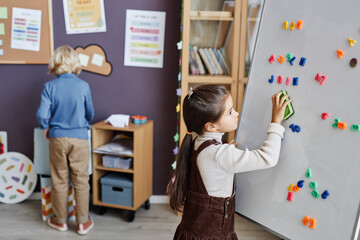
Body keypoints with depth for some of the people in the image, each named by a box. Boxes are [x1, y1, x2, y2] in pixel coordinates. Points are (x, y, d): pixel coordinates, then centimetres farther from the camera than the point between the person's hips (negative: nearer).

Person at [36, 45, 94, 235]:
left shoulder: (50, 86, -6)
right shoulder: (83, 86, -6)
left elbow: (42, 114, -11)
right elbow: (90, 113, 3)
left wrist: (46, 128, 9)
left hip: (57, 138, 1)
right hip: (80, 138, -1)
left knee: (59, 181, 13)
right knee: (81, 181, 8)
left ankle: (60, 221, 26)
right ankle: (83, 222, 16)